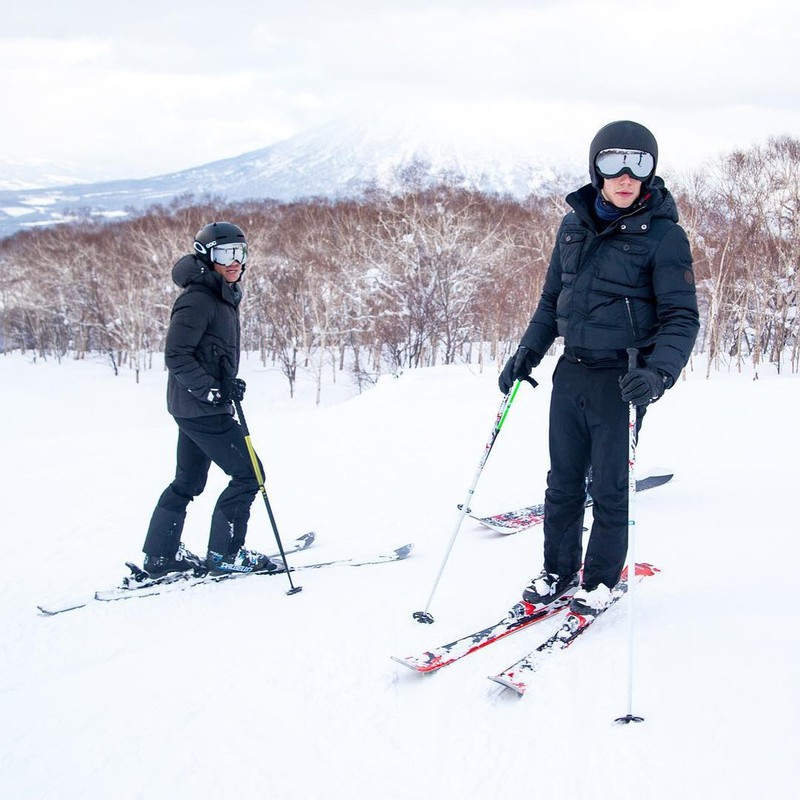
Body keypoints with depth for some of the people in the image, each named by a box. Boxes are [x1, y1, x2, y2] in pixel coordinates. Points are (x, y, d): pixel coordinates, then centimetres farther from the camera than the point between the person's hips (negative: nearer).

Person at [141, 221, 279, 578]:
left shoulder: (224, 297, 14)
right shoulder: (198, 299, -17)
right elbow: (176, 356, -21)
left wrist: (228, 384, 10)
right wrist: (213, 390, -22)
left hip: (199, 405, 10)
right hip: (201, 408, -10)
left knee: (188, 481, 16)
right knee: (248, 474, -4)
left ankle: (160, 555, 24)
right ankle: (224, 553, 6)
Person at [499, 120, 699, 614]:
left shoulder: (664, 236, -9)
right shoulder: (575, 227, 6)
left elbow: (681, 317, -12)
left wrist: (658, 373, -28)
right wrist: (528, 352, 8)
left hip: (622, 380, -4)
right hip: (571, 373, 5)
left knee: (609, 487, 5)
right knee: (563, 480, 11)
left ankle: (601, 581, 22)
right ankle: (558, 572, 27)